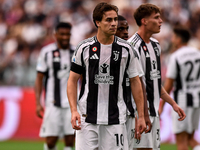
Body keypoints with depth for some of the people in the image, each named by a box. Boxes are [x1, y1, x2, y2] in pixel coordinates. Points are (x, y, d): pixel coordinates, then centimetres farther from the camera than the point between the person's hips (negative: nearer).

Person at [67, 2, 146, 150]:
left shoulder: (126, 49, 3)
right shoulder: (84, 48, 1)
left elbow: (135, 82, 8)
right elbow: (72, 80, 5)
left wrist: (141, 116, 4)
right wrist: (74, 111, -8)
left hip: (115, 118, 1)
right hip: (87, 118, -1)